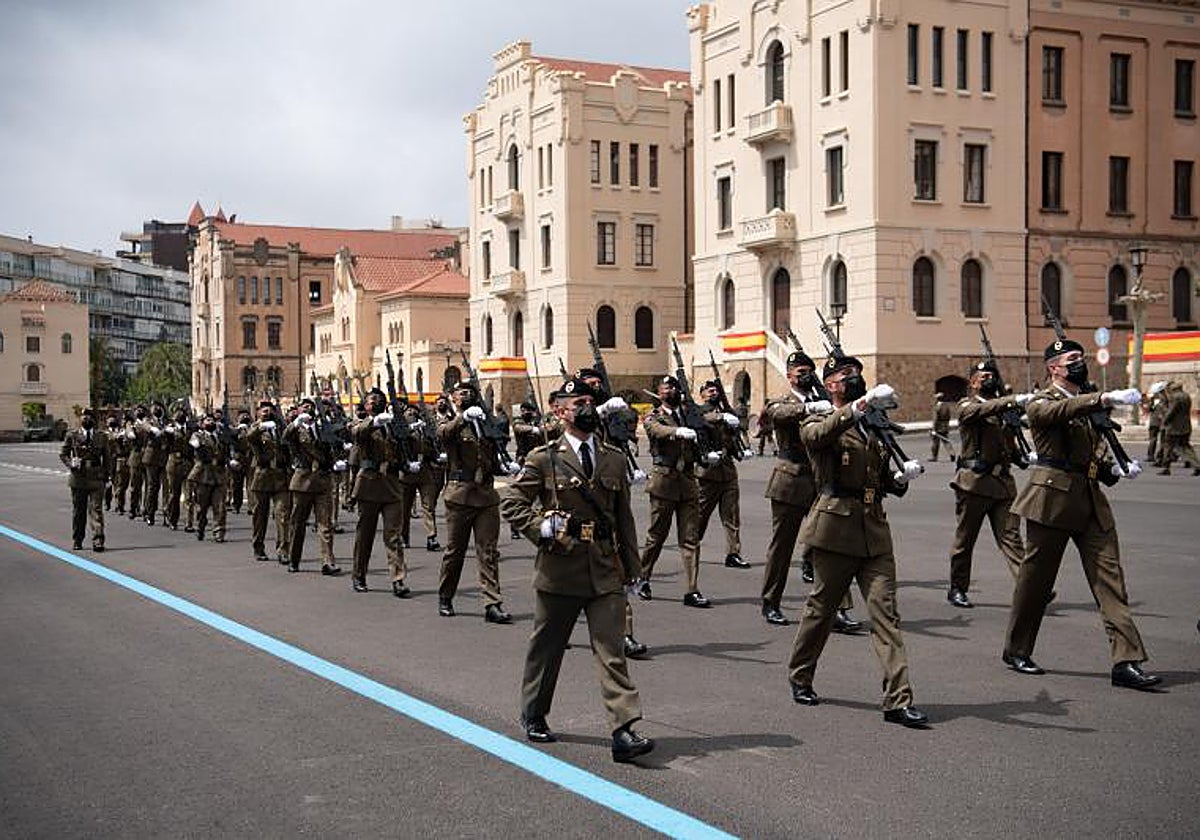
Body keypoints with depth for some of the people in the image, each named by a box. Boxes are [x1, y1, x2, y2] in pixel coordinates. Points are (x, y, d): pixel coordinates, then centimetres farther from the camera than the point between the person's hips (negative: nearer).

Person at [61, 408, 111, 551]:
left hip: (96, 479, 0)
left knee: (96, 510, -8)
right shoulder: (72, 435, 5)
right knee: (78, 511, 9)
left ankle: (98, 541, -11)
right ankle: (77, 541, 20)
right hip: (78, 478, 0)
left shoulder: (102, 436, 9)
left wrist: (105, 475, 6)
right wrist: (70, 463, -9)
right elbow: (62, 454, 10)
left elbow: (106, 458, 14)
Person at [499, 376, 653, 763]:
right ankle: (533, 716, 32)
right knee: (546, 647, 13)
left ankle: (624, 731, -10)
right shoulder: (544, 458, -1)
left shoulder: (614, 459, 10)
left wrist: (630, 567, 13)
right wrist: (541, 528, -14)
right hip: (560, 569, -2)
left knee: (612, 650, -6)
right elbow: (511, 502, 0)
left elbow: (624, 516, 15)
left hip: (606, 571, 2)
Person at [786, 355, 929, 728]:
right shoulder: (818, 424, 1)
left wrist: (902, 477, 4)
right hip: (835, 528, -5)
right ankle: (800, 679, 28)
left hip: (875, 532, 5)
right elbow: (820, 435, -25)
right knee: (822, 607, 7)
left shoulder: (874, 428, 20)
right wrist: (858, 406, -39)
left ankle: (898, 700, -5)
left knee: (886, 613, -3)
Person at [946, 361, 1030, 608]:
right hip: (975, 481, -5)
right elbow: (984, 410, -26)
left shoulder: (1002, 407, 17)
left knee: (1011, 536, -3)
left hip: (1003, 481, 5)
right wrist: (1014, 401, -38)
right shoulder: (967, 406, -1)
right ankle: (957, 588, 18)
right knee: (965, 538, 6)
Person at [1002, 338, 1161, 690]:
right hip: (1053, 498, -6)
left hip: (1091, 501, 7)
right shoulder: (1041, 404, -4)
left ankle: (1126, 661, -5)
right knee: (1036, 578, 4)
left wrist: (1116, 470, 5)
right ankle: (1016, 651, 20)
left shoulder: (1088, 402, 18)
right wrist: (1106, 398, -42)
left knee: (1110, 578, -3)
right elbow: (1064, 410, -29)